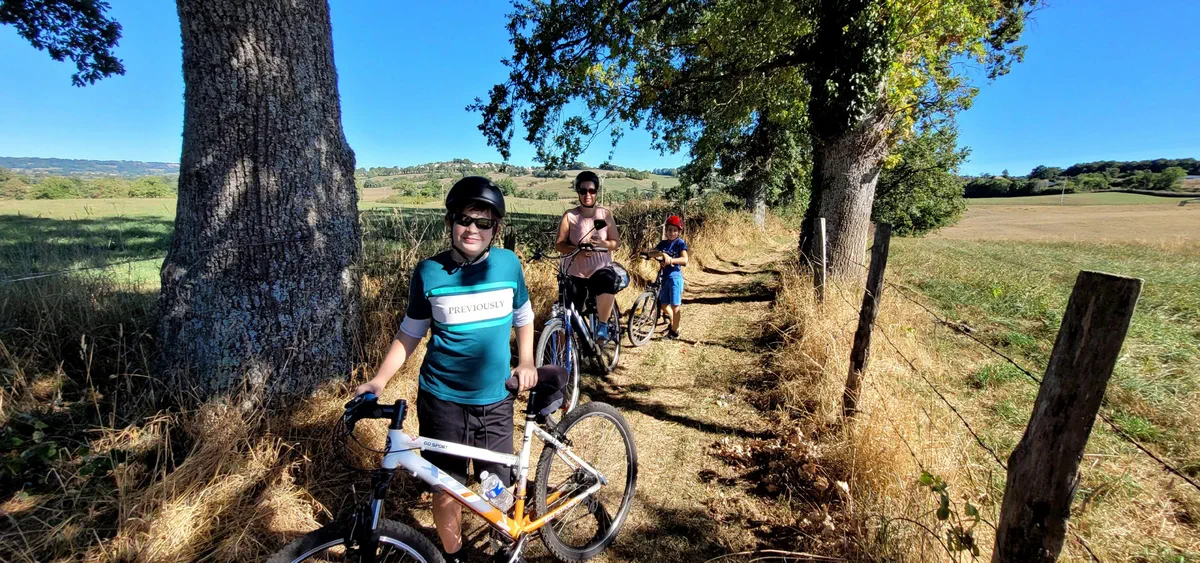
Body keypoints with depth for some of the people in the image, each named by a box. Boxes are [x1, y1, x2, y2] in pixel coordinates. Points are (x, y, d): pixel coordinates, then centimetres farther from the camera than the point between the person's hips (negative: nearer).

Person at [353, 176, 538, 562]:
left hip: (495, 400, 1)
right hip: (443, 400, -1)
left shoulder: (508, 264, -5)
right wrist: (380, 379, -6)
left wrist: (526, 360, 1)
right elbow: (410, 332, 3)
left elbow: (523, 316, 11)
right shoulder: (429, 272, -8)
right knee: (446, 490, 11)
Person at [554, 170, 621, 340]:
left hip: (601, 268, 0)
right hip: (576, 273, 0)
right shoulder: (569, 216, -3)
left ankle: (603, 326, -11)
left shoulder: (605, 214, 2)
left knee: (608, 286, -35)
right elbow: (559, 245, -4)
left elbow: (616, 242, 4)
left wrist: (603, 243, -18)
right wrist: (577, 249, -23)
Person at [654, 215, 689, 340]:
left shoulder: (680, 243, -6)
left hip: (675, 277, -6)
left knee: (675, 306, -1)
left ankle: (675, 332, 10)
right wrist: (662, 254, -22)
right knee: (663, 304, 14)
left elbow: (684, 260, -18)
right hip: (665, 277, 6)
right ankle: (673, 324, 37)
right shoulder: (663, 243, 9)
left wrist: (670, 260, -30)